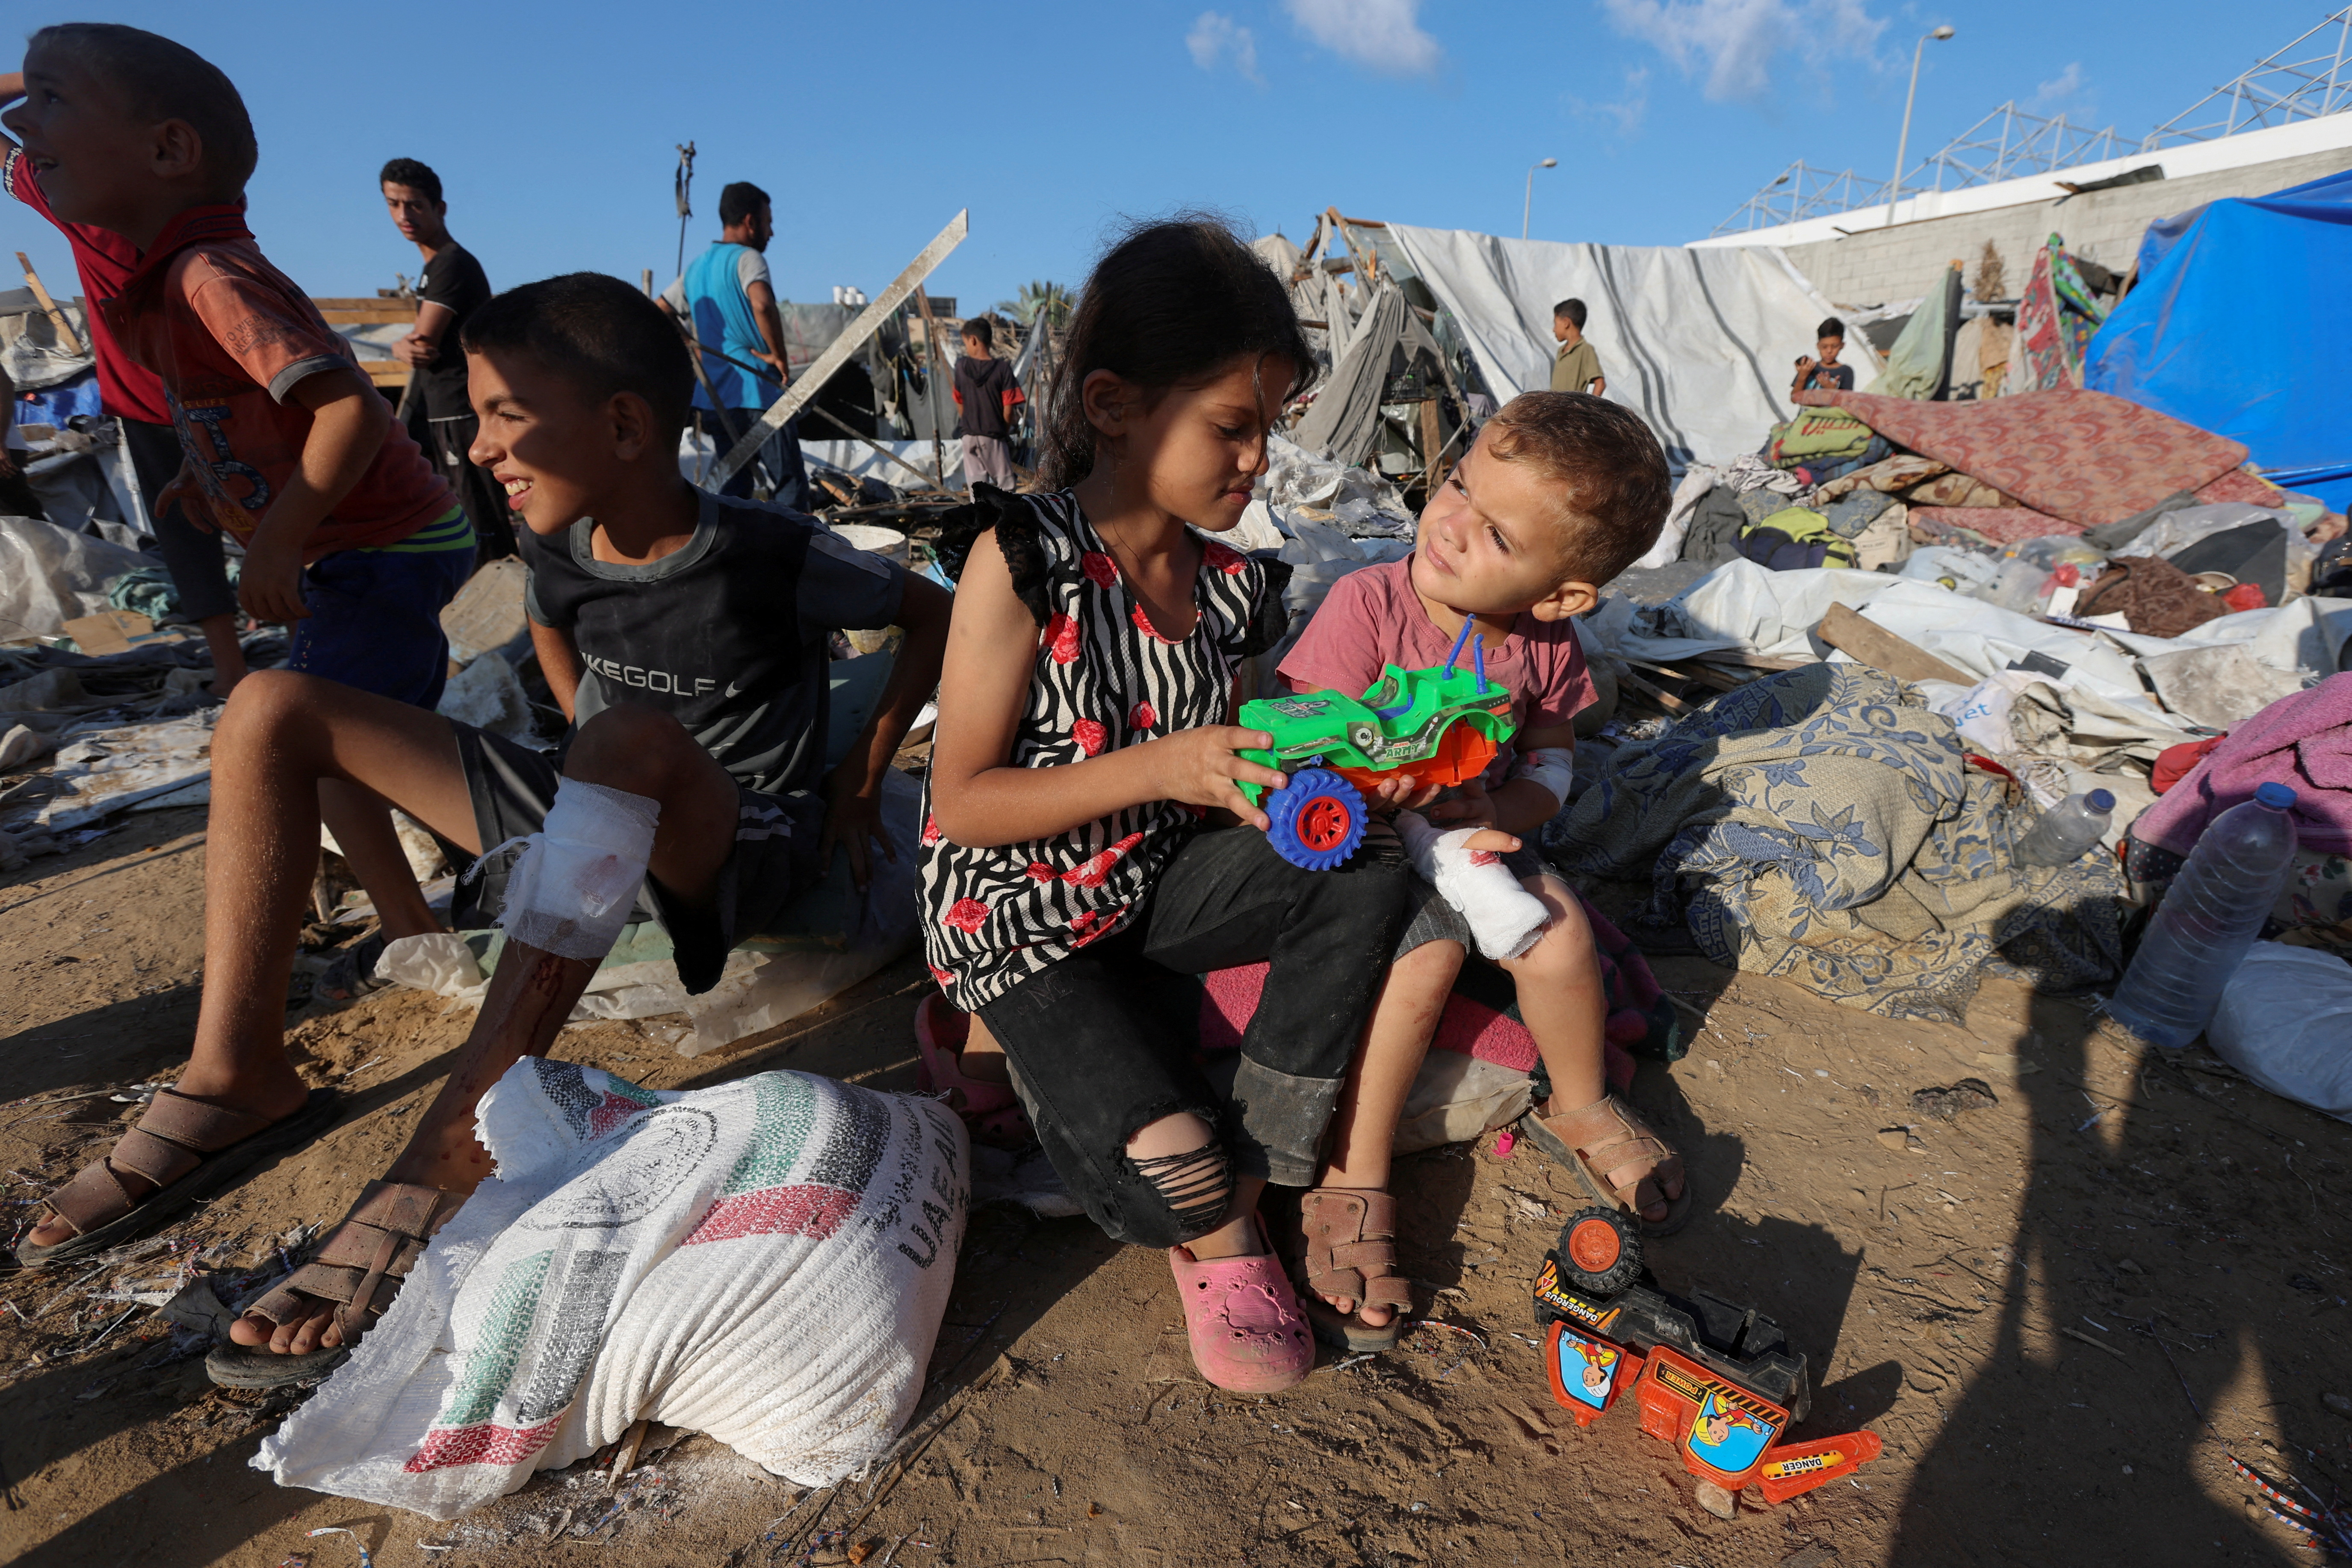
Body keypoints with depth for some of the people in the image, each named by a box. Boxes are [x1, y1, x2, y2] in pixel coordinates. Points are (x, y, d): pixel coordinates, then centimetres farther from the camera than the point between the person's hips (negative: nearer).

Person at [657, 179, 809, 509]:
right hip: (758, 391, -8)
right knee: (789, 483, -5)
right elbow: (762, 305, -27)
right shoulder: (748, 258, -6)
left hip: (714, 396, 8)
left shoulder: (695, 267, 17)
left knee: (734, 486, 14)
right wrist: (778, 356, -14)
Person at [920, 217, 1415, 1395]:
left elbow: (1218, 786, 11)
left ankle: (1247, 1175, -8)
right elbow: (962, 804, -18)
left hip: (1161, 879, 6)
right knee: (1161, 1155, -24)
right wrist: (1162, 769, -28)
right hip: (1022, 911, -5)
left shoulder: (1234, 585, 0)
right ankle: (1215, 1224, 16)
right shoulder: (1021, 559, -18)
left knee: (1367, 877, -17)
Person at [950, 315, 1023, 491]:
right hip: (994, 437, -2)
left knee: (976, 485, 6)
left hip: (969, 436, 2)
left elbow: (959, 403, 6)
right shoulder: (1002, 369, -8)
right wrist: (1005, 432, 8)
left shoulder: (962, 367, -2)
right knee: (1004, 483, 5)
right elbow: (1008, 409, -9)